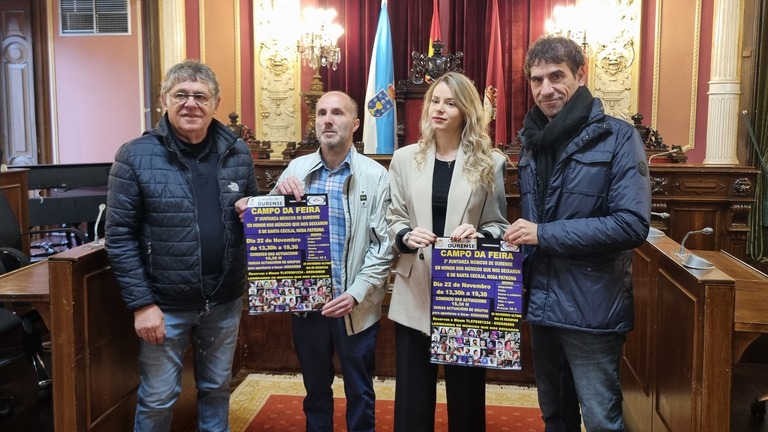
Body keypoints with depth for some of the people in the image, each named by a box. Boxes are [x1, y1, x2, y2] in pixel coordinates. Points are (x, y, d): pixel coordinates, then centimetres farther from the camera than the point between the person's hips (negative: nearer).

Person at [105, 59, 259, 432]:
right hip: (165, 303, -3)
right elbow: (120, 237, -9)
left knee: (217, 388, 20)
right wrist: (141, 303, -13)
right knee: (158, 398, 12)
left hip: (225, 301, 3)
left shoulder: (238, 153, 0)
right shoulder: (135, 157, -10)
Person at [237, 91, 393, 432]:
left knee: (359, 391, 14)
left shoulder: (375, 175, -6)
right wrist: (279, 195, -14)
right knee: (315, 387, 20)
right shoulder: (297, 169, 3)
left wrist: (356, 293, -18)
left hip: (355, 305, -2)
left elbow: (383, 246, -9)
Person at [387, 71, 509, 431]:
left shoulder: (490, 163, 1)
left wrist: (478, 236, -21)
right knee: (413, 390, 10)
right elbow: (392, 220, 5)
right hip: (415, 292, 2)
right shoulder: (404, 159, 6)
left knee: (466, 388, 12)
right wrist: (406, 236, -16)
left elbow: (499, 226, 0)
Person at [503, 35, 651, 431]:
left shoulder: (617, 137, -10)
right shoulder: (532, 141, 9)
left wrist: (545, 234, -19)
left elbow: (632, 224, -19)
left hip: (591, 308, -6)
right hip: (541, 302, 6)